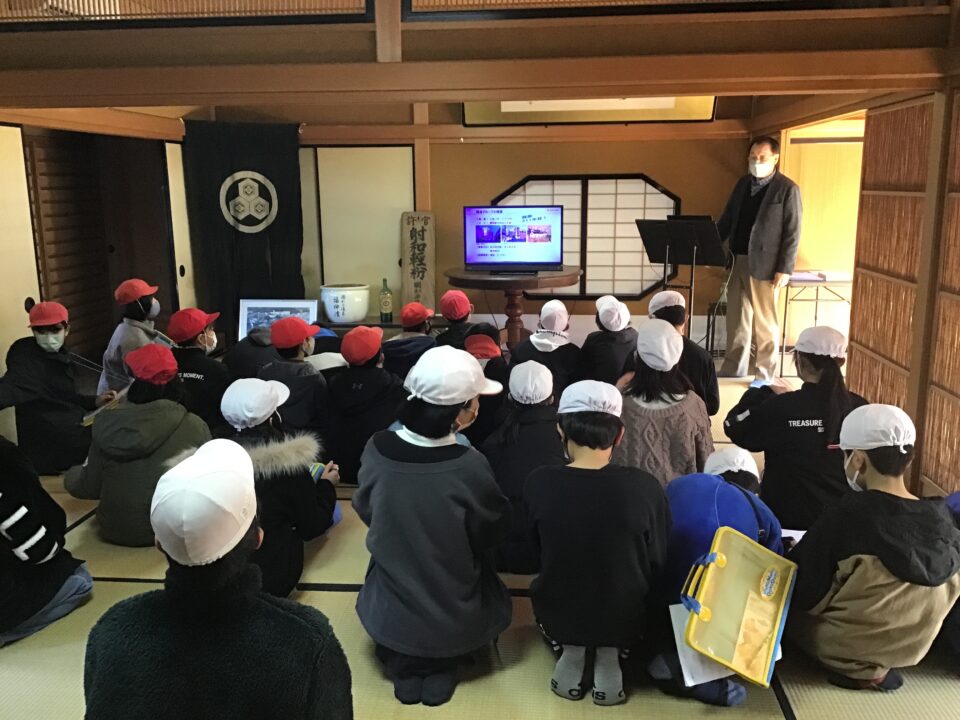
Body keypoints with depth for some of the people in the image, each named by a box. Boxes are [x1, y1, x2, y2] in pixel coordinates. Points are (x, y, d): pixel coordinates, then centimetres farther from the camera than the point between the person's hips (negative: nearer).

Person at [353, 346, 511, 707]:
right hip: (455, 622, -3)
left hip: (388, 618, 3)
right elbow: (492, 534, -11)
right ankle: (441, 667, 19)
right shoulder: (469, 466, -29)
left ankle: (402, 666, 22)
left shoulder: (376, 449, -18)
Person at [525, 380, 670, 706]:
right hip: (625, 618, 0)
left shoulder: (538, 483, -20)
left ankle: (571, 652, 14)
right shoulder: (645, 487, -22)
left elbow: (539, 551, -1)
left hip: (558, 616, 1)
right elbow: (658, 565, -7)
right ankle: (610, 655, 13)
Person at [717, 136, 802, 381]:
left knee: (765, 324, 3)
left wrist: (785, 269, -14)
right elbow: (727, 219, 14)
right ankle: (733, 371, 24)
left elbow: (792, 233, -10)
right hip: (737, 261, 6)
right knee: (736, 321, 13)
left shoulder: (788, 189, -8)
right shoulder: (743, 183, 11)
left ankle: (765, 376, 13)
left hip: (764, 264, -6)